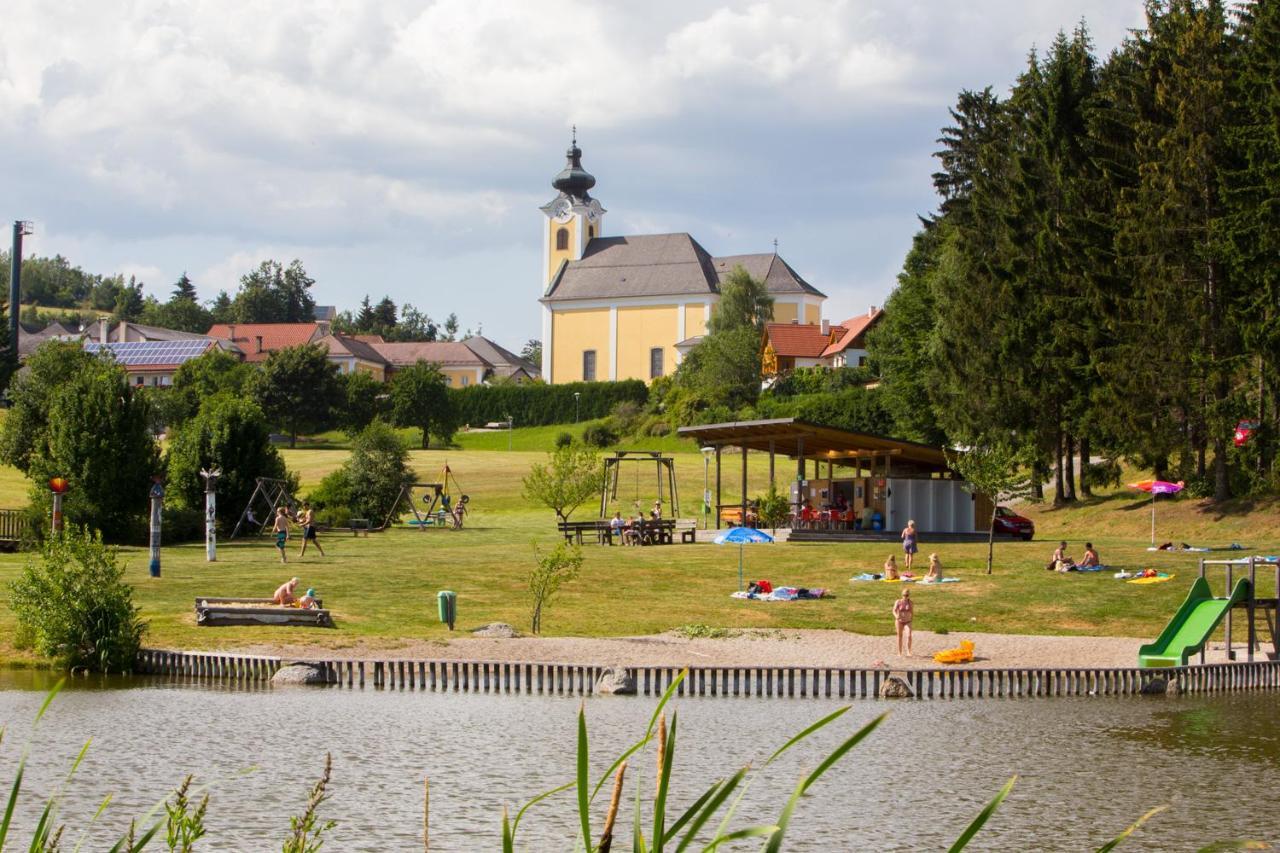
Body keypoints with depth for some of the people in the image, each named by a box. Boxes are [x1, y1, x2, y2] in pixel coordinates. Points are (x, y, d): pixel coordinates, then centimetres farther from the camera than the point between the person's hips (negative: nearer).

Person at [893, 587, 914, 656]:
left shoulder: (910, 602, -2)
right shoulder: (898, 602, -6)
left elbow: (912, 613, 5)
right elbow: (894, 610, -15)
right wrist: (896, 616, -31)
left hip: (907, 622, 0)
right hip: (899, 621, 0)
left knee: (909, 635, -19)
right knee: (900, 636, 10)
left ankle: (908, 652, -14)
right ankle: (899, 652, 23)